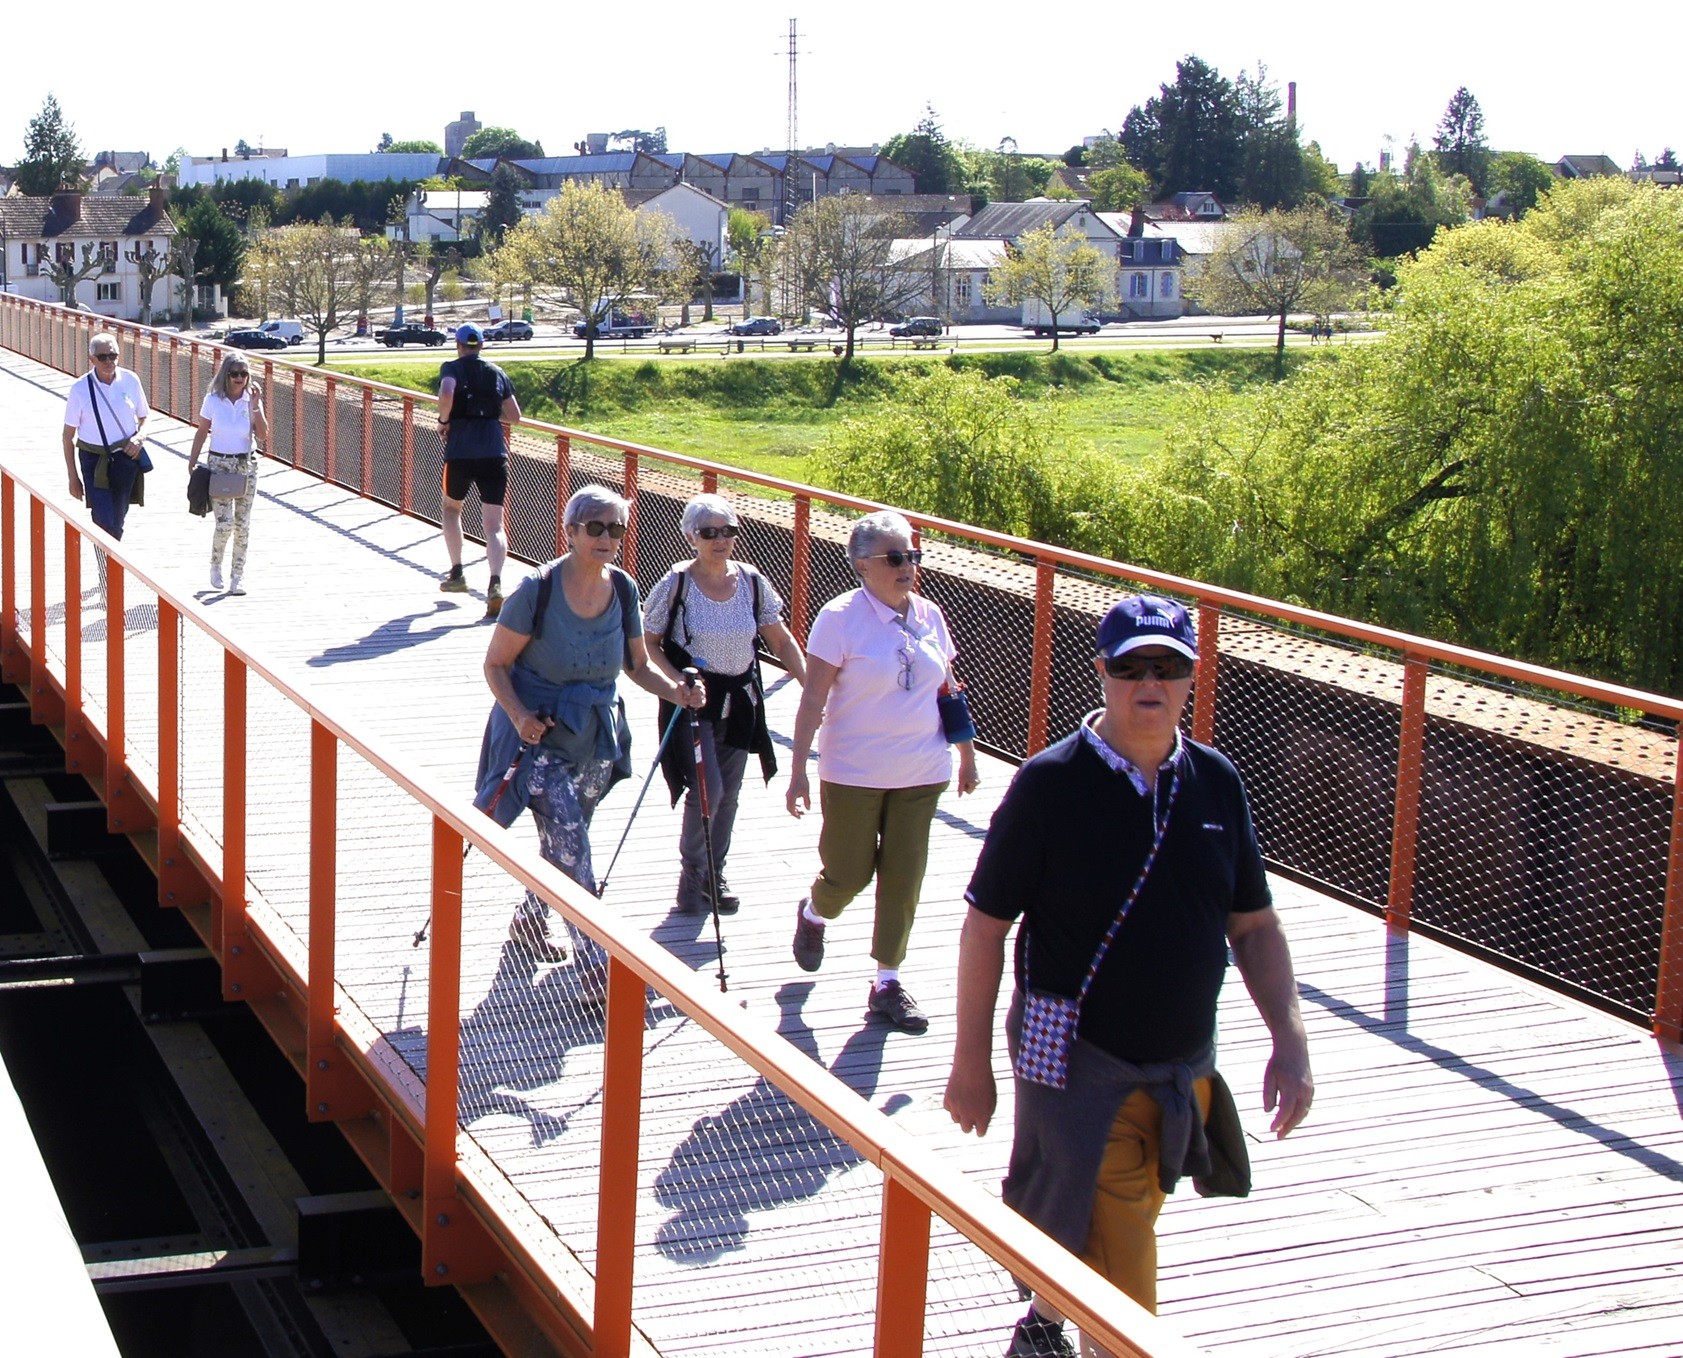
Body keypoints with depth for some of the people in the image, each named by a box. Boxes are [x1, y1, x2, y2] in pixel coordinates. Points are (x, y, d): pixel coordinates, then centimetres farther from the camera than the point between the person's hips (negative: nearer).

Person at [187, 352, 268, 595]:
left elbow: (263, 435, -9)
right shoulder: (213, 400, -4)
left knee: (242, 525, 3)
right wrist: (192, 463, 0)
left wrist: (255, 406, -16)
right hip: (219, 465, -2)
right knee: (225, 522, -11)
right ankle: (215, 565, 16)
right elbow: (201, 432, 3)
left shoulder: (252, 400, -1)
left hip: (246, 465, 2)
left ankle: (236, 578, 12)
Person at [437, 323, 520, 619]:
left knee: (451, 507, 26)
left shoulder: (452, 368, 2)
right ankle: (495, 583, -23)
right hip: (495, 453, 2)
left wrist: (444, 420, -3)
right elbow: (514, 417, 16)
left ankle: (456, 573, 25)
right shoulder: (497, 373, 14)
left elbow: (446, 393, -20)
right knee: (494, 526, -2)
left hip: (460, 452, -2)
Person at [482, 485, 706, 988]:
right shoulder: (537, 589, -17)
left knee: (562, 843, 18)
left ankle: (530, 919, 44)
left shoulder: (623, 589, -3)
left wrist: (677, 692, -11)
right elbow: (495, 664, -10)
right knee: (571, 851, -12)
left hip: (595, 738, 5)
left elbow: (639, 666, 8)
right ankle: (594, 966, -7)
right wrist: (519, 715, -26)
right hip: (541, 737, -5)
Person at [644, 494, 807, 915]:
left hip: (740, 701, 4)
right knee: (707, 789, -12)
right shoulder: (676, 584, -13)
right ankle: (692, 875, 11)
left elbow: (780, 640, 5)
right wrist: (677, 681, -20)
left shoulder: (752, 582, -2)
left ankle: (715, 874, 30)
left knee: (728, 794, 11)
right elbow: (648, 641, -5)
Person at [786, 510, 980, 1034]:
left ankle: (887, 982, 16)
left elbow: (948, 690, 14)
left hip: (921, 773, 4)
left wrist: (967, 753, 16)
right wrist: (798, 771, -15)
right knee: (848, 873, 4)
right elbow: (812, 700, -12)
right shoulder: (840, 618, -12)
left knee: (903, 875, 5)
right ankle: (813, 914, 39)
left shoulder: (929, 616, 3)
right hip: (854, 773, -4)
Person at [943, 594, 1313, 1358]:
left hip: (1184, 1065, 5)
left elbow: (1254, 924, 8)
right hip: (1080, 1064, -5)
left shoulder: (1217, 783, 0)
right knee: (1118, 1264, -6)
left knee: (1120, 1232, 21)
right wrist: (971, 1059, -6)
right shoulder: (1050, 783, -13)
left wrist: (1290, 1043, -1)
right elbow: (985, 926, -8)